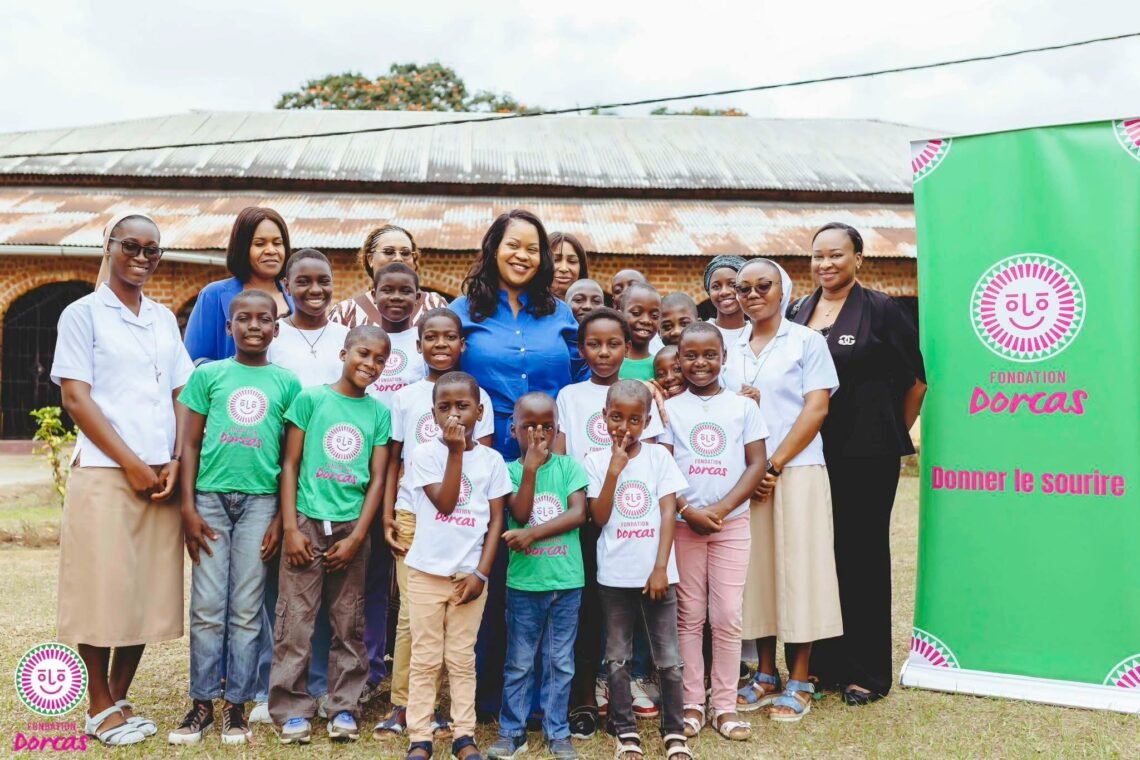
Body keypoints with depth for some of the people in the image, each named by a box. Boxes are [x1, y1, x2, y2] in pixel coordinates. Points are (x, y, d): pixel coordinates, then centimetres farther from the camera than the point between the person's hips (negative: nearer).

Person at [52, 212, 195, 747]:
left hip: (161, 477, 5)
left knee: (147, 592, 7)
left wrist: (176, 461, -1)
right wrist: (131, 463, -11)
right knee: (103, 590, -1)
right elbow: (76, 398, -6)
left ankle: (120, 700, 21)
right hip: (104, 474, -5)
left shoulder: (165, 319, 14)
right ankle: (99, 708, 14)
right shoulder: (83, 313, 0)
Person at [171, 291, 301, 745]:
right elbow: (191, 444, 5)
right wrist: (188, 507, -2)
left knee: (246, 610, 4)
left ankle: (236, 704, 14)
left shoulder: (286, 383, 6)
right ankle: (202, 703, 14)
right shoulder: (208, 375, 6)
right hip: (210, 496, 0)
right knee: (207, 607, 3)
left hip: (260, 500, 0)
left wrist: (281, 517, 1)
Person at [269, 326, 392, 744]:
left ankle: (345, 707, 17)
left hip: (351, 526, 2)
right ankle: (292, 710, 10)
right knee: (295, 621, -1)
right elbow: (290, 465, 0)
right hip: (307, 521, -2)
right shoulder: (310, 399, 0)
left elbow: (377, 480, 4)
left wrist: (356, 538, -4)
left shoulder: (380, 413, 5)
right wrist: (291, 528, -7)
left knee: (349, 624, 7)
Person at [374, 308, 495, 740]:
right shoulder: (405, 397, 7)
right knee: (411, 614, 0)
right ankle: (401, 705, 11)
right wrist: (387, 516, 2)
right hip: (412, 515, 1)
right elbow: (393, 461, 9)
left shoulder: (477, 397, 4)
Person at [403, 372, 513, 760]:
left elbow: (496, 520, 1)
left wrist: (481, 572, -7)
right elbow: (444, 503, -15)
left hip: (470, 574, 1)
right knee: (425, 658, 6)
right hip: (427, 571, -1)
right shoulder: (424, 454, -4)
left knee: (462, 658, 8)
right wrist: (455, 451, -18)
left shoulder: (492, 460, 2)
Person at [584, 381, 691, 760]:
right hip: (614, 575, 1)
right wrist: (614, 469, -16)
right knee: (617, 657, 9)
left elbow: (668, 513, -3)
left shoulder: (659, 456, 0)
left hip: (656, 573, -1)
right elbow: (599, 517, -8)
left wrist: (661, 568, -10)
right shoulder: (596, 461, 1)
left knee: (668, 658, 4)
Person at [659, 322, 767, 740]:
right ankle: (692, 703, 15)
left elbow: (756, 464, -1)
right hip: (683, 524, 0)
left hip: (732, 523, 0)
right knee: (688, 616, 6)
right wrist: (688, 511, -13)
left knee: (727, 616, 1)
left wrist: (720, 509, -12)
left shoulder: (743, 406, 4)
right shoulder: (670, 408, 4)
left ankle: (725, 705, 12)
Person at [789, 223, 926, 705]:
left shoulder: (880, 310, -4)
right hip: (811, 454, 5)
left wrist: (896, 431, 5)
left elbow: (916, 379, 1)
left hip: (867, 455, -4)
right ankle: (821, 662, 22)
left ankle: (868, 671, 15)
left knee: (862, 555, 3)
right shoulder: (797, 314, 10)